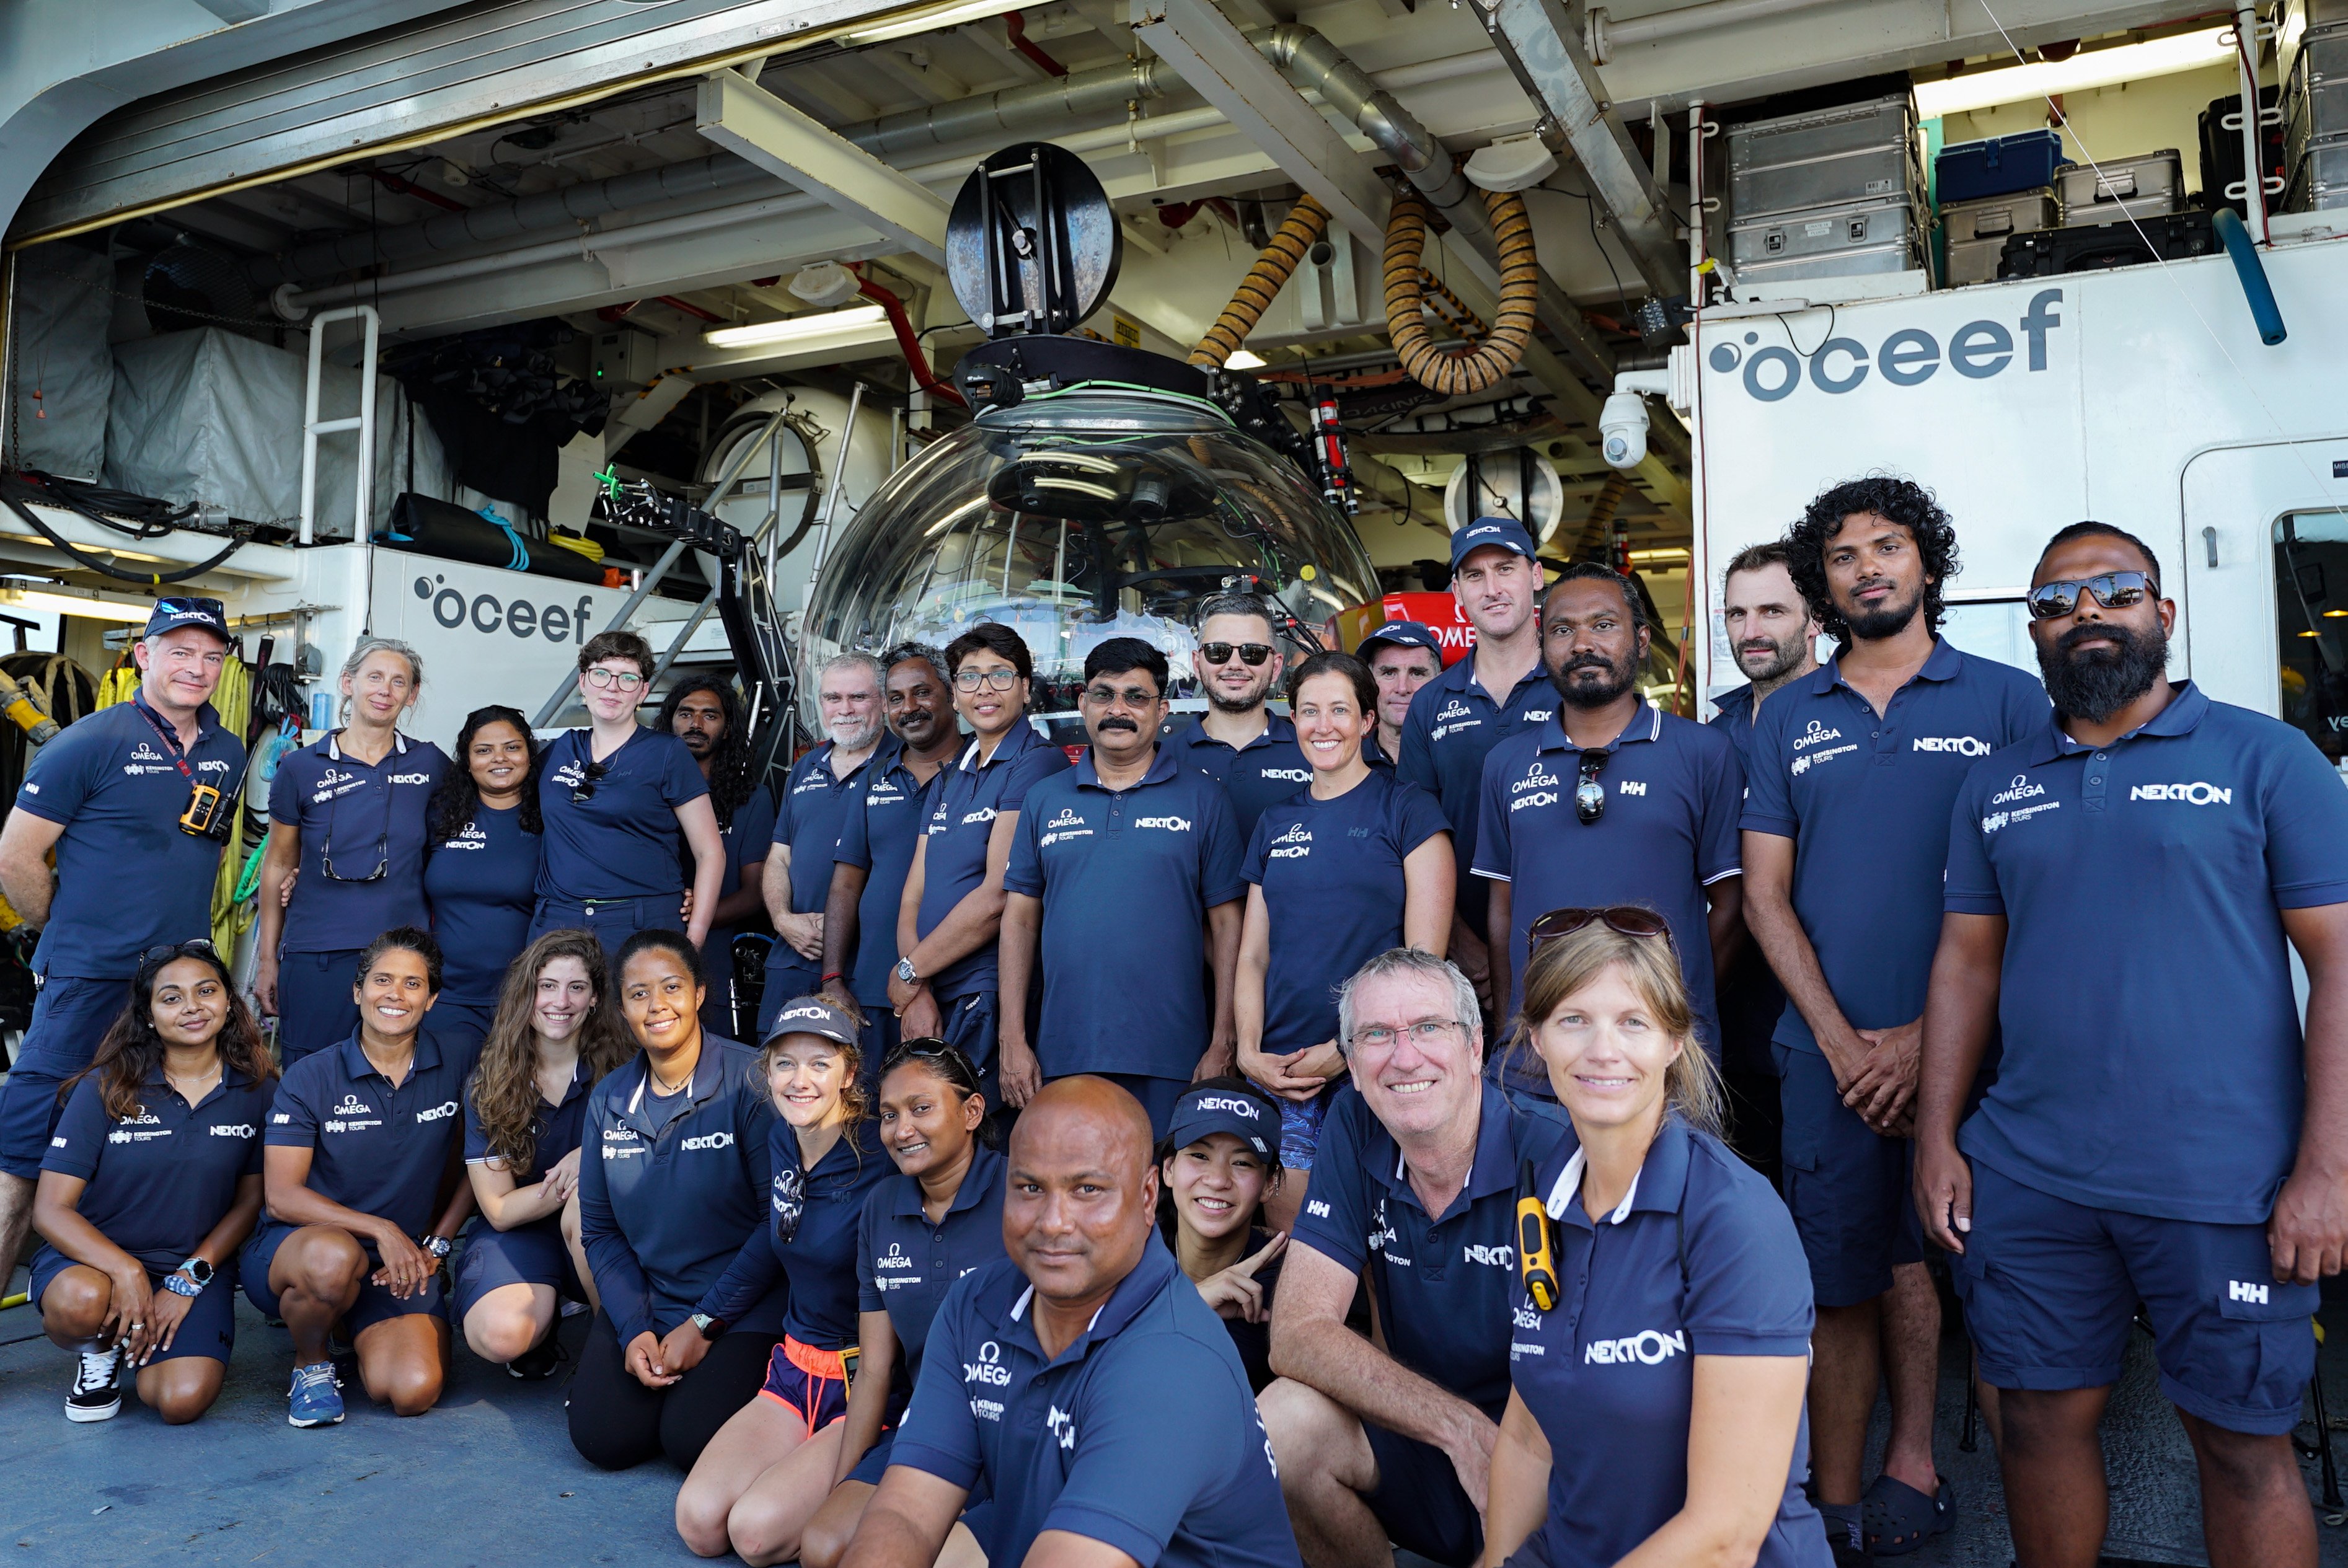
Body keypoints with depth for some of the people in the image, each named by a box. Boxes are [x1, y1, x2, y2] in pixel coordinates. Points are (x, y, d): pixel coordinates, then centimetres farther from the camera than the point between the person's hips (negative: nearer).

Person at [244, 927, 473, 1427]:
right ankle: (310, 1362, -4)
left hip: (401, 1265, 2)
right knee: (334, 1257, -40)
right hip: (299, 1243, -2)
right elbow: (281, 1195, -11)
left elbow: (471, 1168, 10)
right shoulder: (310, 1077, -6)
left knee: (414, 1391, -20)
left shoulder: (458, 1071, -1)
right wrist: (379, 1228, -21)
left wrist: (436, 1245, -2)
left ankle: (360, 1327, 17)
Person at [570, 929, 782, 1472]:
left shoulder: (750, 1081, -13)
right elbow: (599, 1229, 8)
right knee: (603, 1438, -12)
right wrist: (634, 1329, -6)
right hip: (644, 1302, 5)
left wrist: (704, 1326, -11)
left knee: (692, 1441, -21)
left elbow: (780, 1222, -13)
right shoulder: (608, 1100, 5)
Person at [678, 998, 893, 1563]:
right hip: (795, 1366, 7)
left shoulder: (880, 1167, -21)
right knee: (699, 1522, -8)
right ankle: (813, 1467, 15)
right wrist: (704, 1320, 24)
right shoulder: (783, 1140, 2)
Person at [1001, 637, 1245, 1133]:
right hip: (1063, 1057, 2)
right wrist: (1013, 1041, 3)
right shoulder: (1045, 799, 11)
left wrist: (1223, 1045, -4)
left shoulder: (1203, 798, 3)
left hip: (1171, 1062, -2)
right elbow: (1021, 919, 9)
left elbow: (1226, 925, 1)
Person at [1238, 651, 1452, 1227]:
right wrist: (1249, 1050, -2)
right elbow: (1253, 955, 13)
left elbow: (1425, 956, -7)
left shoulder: (1407, 809, -1)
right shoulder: (1276, 824, 13)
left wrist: (1348, 1049, -11)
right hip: (1280, 1072, 4)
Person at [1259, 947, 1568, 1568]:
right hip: (1422, 1443, 4)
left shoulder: (1552, 1157, -18)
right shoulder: (1353, 1130, -5)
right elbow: (1298, 1331, -12)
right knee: (1285, 1420, -20)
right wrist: (1461, 1428, -23)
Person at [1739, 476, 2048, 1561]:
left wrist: (1933, 1035, -11)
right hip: (1832, 1055, 2)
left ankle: (1912, 1468, 25)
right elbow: (1765, 895, 6)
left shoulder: (2008, 700, 2)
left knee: (1973, 1273, 7)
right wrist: (1842, 1039, -6)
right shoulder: (1788, 720, 9)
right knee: (1839, 1286, 6)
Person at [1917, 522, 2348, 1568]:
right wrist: (1937, 1137, 4)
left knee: (2243, 1443, 9)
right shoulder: (1994, 786, 10)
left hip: (2224, 1186, -3)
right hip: (2026, 1178, 3)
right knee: (2040, 1418, 11)